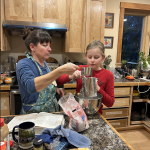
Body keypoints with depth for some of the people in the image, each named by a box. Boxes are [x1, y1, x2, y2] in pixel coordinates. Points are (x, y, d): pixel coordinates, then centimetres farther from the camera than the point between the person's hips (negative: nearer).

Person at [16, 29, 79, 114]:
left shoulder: (44, 63, 5)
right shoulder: (24, 64, -14)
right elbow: (31, 86, -33)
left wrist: (55, 89, 3)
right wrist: (60, 70, -39)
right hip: (34, 117, -5)